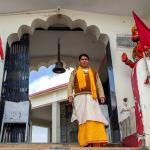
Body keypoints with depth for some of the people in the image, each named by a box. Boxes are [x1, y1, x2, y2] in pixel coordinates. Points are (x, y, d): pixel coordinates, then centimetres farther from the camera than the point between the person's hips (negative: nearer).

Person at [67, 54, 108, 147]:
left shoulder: (94, 72, 27)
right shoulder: (75, 72, 23)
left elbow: (99, 85, 17)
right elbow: (70, 84, 13)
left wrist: (101, 95, 1)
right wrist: (70, 95, -5)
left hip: (92, 97, 1)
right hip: (80, 97, -1)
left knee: (95, 118, -15)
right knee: (84, 119, -16)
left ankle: (96, 143, -22)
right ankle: (86, 142, -22)